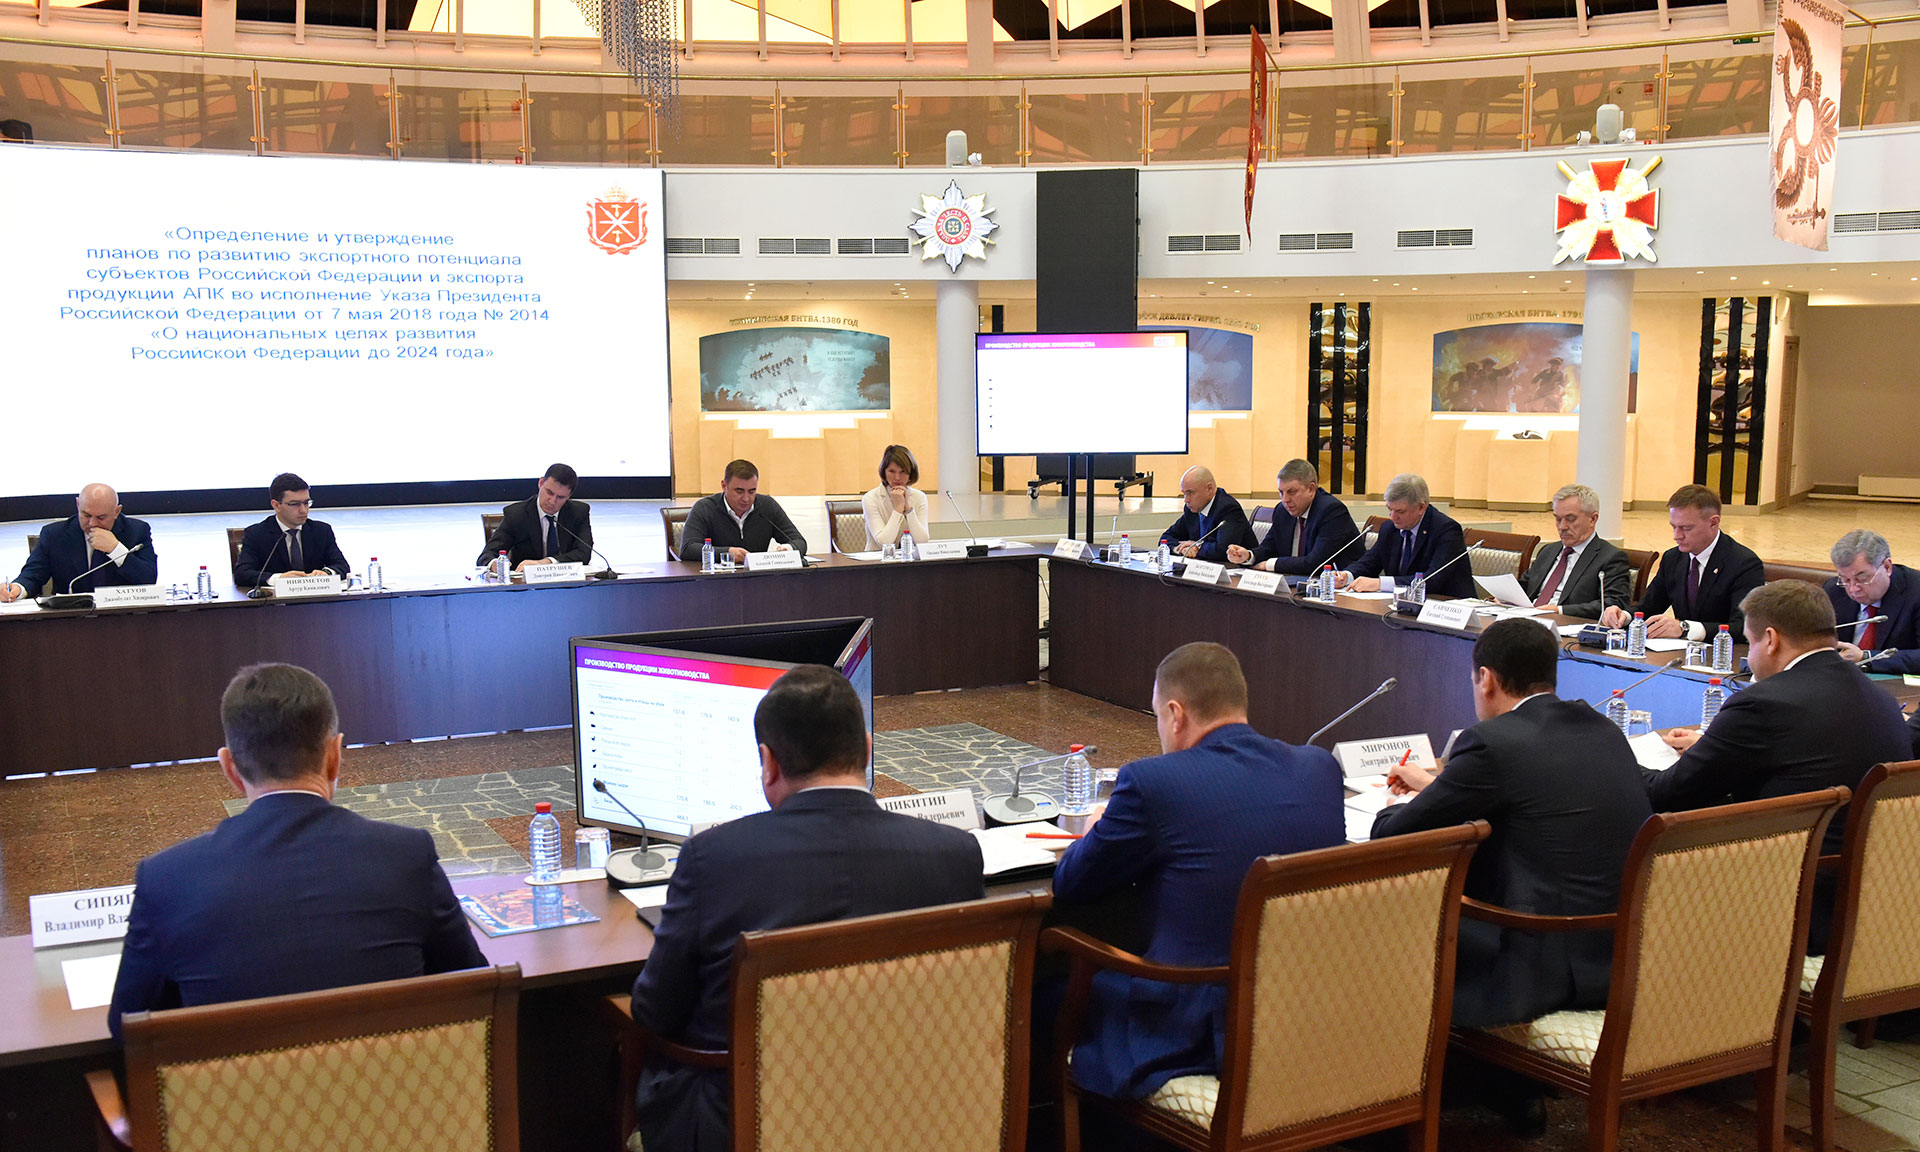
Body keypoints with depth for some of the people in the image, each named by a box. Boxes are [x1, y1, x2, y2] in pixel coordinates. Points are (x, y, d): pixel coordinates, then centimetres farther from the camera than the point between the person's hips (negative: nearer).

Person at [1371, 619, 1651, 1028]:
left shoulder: (1493, 741, -13)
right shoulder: (1604, 730, 10)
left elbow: (1392, 838, -7)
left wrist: (1394, 811, 18)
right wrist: (1435, 784, 39)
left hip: (1547, 974, -8)